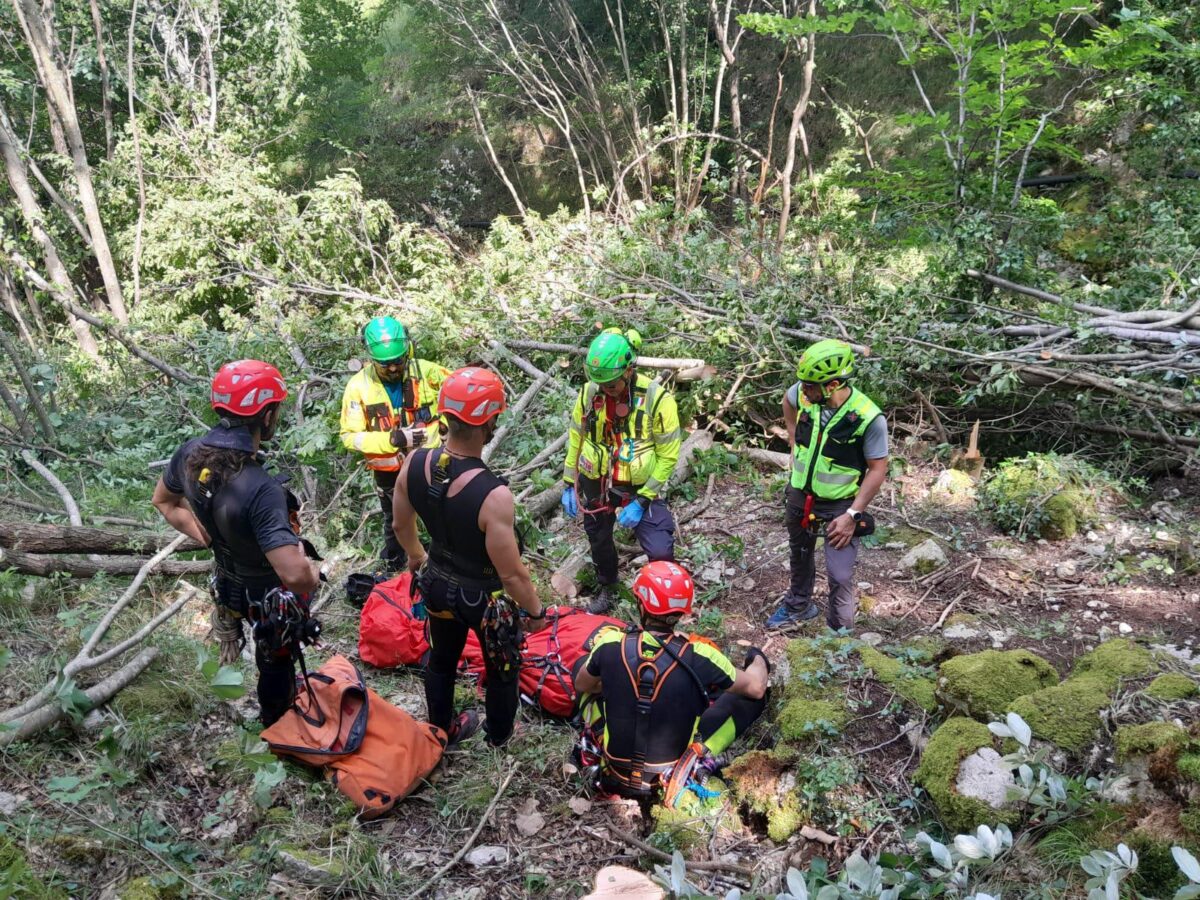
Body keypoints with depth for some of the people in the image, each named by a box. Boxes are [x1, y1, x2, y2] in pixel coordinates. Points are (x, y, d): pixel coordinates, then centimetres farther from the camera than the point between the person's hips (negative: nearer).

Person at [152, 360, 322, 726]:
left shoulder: (192, 453, -18)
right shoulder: (261, 489, -41)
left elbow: (163, 501, 4)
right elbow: (294, 574, -45)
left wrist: (209, 537, 6)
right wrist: (312, 572, -22)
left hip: (229, 581, 6)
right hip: (270, 596, -6)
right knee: (276, 661, 24)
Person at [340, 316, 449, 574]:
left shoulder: (425, 371, -16)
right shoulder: (359, 386, -18)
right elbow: (349, 436, -17)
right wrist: (391, 439, -29)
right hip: (389, 472, 0)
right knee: (395, 523, 24)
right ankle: (392, 571, 49)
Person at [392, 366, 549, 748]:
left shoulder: (414, 463, -20)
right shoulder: (494, 495, -39)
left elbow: (401, 524, 0)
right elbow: (512, 574, -27)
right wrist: (535, 611, -8)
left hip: (436, 583, 5)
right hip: (484, 597, -5)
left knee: (441, 659, 31)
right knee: (501, 669, 26)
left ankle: (443, 730, 56)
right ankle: (499, 736, 52)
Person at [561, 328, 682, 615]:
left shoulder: (657, 399, -24)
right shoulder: (588, 393, -12)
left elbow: (668, 456, -17)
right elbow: (575, 440, 4)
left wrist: (641, 501, -19)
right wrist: (569, 484, 6)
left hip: (640, 486, -3)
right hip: (596, 484, 4)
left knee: (660, 551, -14)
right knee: (599, 540, 22)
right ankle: (606, 588, 51)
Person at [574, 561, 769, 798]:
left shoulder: (610, 645, -17)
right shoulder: (698, 656, -21)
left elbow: (581, 685, 6)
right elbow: (756, 688, -3)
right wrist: (758, 660, 20)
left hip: (614, 773, 1)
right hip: (674, 778, -1)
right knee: (749, 696, 11)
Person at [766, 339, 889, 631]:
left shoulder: (868, 418, -29)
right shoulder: (803, 394, -17)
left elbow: (878, 469, -18)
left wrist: (853, 514, -21)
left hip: (840, 505, -5)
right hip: (800, 495, 5)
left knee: (840, 576, -3)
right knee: (800, 554, 26)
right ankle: (798, 605, 52)